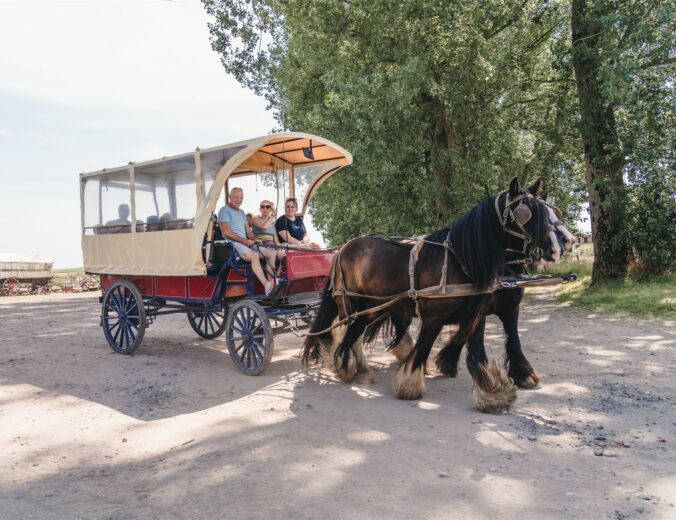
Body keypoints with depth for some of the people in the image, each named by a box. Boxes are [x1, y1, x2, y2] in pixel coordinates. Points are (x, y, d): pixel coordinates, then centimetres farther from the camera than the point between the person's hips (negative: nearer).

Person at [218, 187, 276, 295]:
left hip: (246, 243, 9)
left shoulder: (241, 212, 25)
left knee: (272, 253, -6)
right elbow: (226, 232, -12)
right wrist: (244, 240, -17)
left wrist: (254, 239, 1)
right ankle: (267, 287, -43)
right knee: (254, 255, -35)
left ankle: (274, 281, -16)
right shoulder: (225, 210, -1)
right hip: (233, 243, -9)